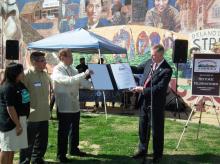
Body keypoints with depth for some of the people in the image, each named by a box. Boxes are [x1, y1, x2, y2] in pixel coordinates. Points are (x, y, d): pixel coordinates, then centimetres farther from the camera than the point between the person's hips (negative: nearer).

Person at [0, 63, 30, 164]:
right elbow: (10, 108, -23)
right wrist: (18, 125, -20)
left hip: (20, 119, 9)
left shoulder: (20, 84, 7)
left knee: (12, 147, 18)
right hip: (10, 122, -9)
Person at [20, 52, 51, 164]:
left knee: (42, 140, 17)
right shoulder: (26, 75, -15)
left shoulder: (45, 75, 8)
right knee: (29, 142, 4)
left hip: (44, 115, 7)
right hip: (32, 116, -7)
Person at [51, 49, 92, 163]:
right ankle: (61, 155, 14)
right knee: (64, 131, 2)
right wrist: (84, 74, -31)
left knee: (75, 129, 17)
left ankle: (74, 149, 34)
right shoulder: (57, 70, -12)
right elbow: (68, 80, -27)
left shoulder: (73, 69, 12)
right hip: (64, 106, -7)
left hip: (75, 105, 7)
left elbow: (82, 82, 7)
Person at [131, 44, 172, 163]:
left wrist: (143, 89, -23)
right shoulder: (149, 62, 3)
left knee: (156, 130, 8)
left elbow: (160, 88, -23)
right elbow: (138, 69, 20)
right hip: (143, 101, 7)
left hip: (156, 104, -7)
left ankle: (157, 154, 24)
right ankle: (142, 150, 35)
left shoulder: (166, 70, -18)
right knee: (143, 128, 18)